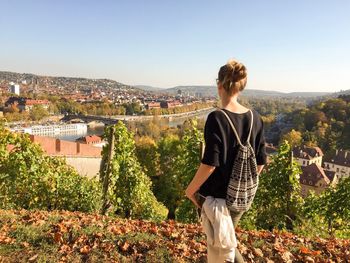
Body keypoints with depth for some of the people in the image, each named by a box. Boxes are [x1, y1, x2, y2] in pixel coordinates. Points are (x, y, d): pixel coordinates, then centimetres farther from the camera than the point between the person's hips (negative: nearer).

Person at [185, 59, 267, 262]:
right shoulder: (255, 118, -3)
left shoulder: (217, 118, -21)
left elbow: (210, 163, -22)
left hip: (216, 196, -5)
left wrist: (191, 189, -8)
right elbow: (261, 162, 2)